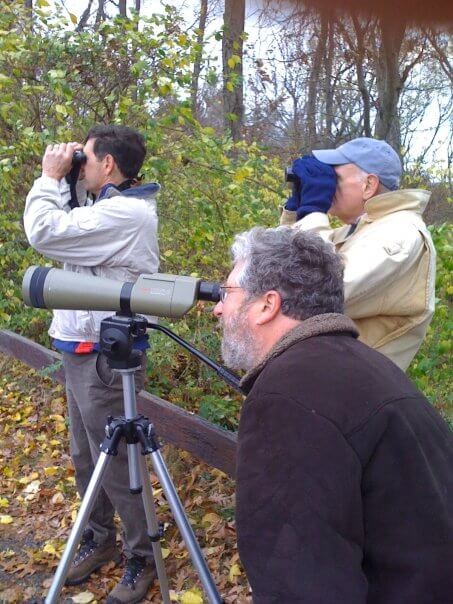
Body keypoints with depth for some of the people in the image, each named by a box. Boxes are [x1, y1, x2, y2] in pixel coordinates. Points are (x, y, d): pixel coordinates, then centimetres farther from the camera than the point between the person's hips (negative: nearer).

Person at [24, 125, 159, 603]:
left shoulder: (125, 213, -19)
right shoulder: (113, 208, 12)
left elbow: (44, 232, -23)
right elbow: (63, 229, 17)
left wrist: (49, 176, -9)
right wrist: (59, 182, 7)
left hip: (104, 358, -10)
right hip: (84, 351, 10)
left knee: (116, 464, 3)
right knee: (85, 458, 20)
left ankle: (142, 558, 20)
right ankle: (99, 539, 37)